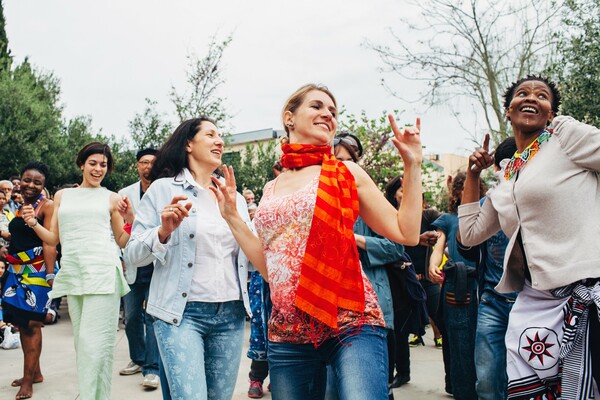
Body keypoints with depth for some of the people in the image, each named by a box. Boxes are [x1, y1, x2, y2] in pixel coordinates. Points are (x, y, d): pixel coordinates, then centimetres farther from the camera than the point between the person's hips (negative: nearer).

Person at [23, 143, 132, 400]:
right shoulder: (62, 196, 17)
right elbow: (53, 239, 18)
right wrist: (33, 224, 2)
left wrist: (130, 219, -7)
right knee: (82, 340, 10)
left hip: (103, 273, -4)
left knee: (94, 342, -9)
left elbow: (122, 242, 10)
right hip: (72, 273, 4)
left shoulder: (111, 198, 9)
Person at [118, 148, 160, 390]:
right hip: (132, 265, 4)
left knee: (153, 316, -5)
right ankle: (137, 359, 29)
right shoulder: (125, 194, 7)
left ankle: (152, 368, 3)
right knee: (131, 316, 12)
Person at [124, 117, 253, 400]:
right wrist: (164, 232, -21)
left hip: (231, 314, 5)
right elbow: (132, 256, -3)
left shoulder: (235, 196, 13)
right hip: (182, 313, -4)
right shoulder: (164, 189, 0)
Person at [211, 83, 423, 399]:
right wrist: (231, 216, 15)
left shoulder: (346, 172, 5)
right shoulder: (272, 189, 15)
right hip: (287, 332, 4)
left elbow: (406, 234, 3)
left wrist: (412, 165, 1)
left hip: (350, 322, -4)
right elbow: (269, 266, 15)